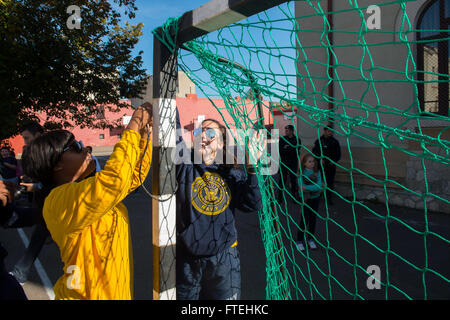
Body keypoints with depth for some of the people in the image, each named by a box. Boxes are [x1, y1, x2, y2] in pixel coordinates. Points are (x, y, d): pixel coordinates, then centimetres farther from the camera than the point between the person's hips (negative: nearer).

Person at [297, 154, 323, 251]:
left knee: (313, 218, 12)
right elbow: (301, 187, -22)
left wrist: (306, 187, -23)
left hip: (315, 198, 3)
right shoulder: (301, 173, -11)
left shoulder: (317, 172, -4)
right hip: (305, 199, -3)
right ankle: (299, 241, 12)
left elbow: (319, 186, -16)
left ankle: (310, 239, 29)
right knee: (304, 219, -2)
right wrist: (315, 186, -23)